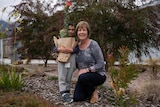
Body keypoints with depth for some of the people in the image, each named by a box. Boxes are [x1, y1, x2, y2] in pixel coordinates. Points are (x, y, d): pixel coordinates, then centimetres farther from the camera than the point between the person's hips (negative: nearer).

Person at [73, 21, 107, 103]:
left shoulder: (93, 44, -16)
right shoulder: (77, 45, 1)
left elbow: (100, 64, -18)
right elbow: (77, 64, 12)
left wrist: (87, 70, -25)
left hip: (98, 75, -5)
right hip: (83, 76, 5)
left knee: (83, 77, -36)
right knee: (77, 98, -8)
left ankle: (94, 91, -5)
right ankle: (90, 90, 21)